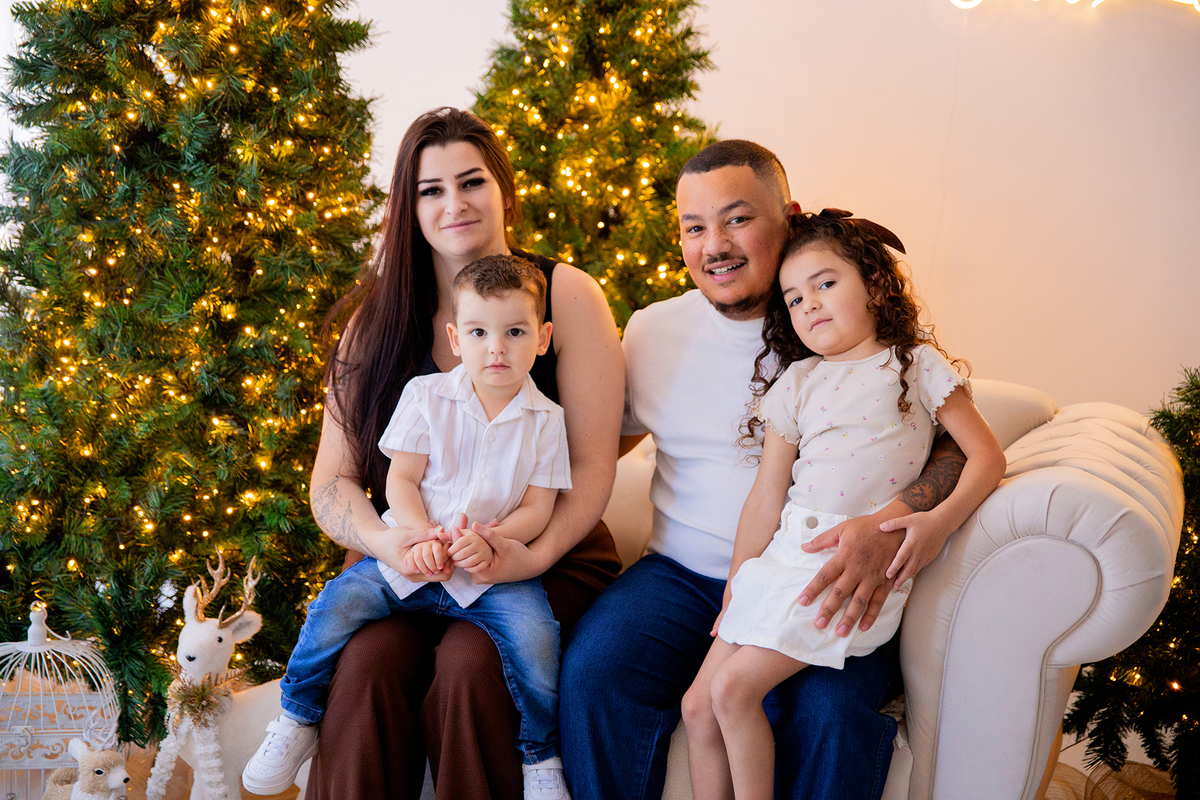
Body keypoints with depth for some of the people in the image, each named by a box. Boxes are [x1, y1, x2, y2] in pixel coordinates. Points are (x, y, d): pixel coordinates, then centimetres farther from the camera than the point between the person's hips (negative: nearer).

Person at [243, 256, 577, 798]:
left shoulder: (544, 419, 2)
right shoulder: (426, 396, 2)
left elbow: (536, 508, 0)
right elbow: (401, 477, 1)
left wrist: (491, 541, -19)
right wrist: (420, 536, -17)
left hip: (494, 568, -1)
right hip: (409, 554, 1)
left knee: (533, 633, -27)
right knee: (338, 603, -18)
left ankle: (541, 756, -3)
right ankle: (299, 721, 7)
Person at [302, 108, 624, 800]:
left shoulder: (566, 293, -1)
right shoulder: (377, 317, 6)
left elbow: (593, 465, -5)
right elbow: (332, 483, 3)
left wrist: (536, 555, -23)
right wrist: (386, 541, -19)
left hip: (543, 560, -1)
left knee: (470, 664, -30)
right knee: (368, 662, -28)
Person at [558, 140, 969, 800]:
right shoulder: (651, 330, 9)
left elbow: (959, 444, -6)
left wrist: (891, 525, -26)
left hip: (819, 588, -3)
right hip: (682, 573, 3)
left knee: (829, 710, -31)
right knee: (591, 672, -23)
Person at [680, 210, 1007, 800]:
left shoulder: (916, 365, 5)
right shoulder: (795, 381, 15)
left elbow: (987, 455, 0)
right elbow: (766, 495, 12)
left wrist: (939, 522, -17)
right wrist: (735, 590, 9)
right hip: (784, 553, 5)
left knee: (734, 687, -17)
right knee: (698, 705, -3)